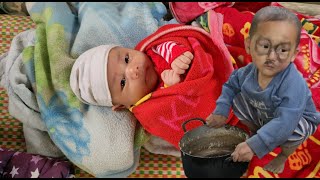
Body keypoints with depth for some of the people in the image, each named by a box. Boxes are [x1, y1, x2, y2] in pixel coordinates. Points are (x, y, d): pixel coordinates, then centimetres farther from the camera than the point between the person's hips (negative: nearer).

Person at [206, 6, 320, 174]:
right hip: (264, 117, 5)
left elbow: (284, 123, -48)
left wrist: (254, 145, -51)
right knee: (238, 100, -7)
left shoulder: (293, 85, -42)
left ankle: (284, 154, -1)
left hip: (296, 120, -5)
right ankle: (254, 131, 18)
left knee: (291, 130, -36)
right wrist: (221, 111, -10)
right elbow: (231, 84, 1)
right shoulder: (250, 71, -21)